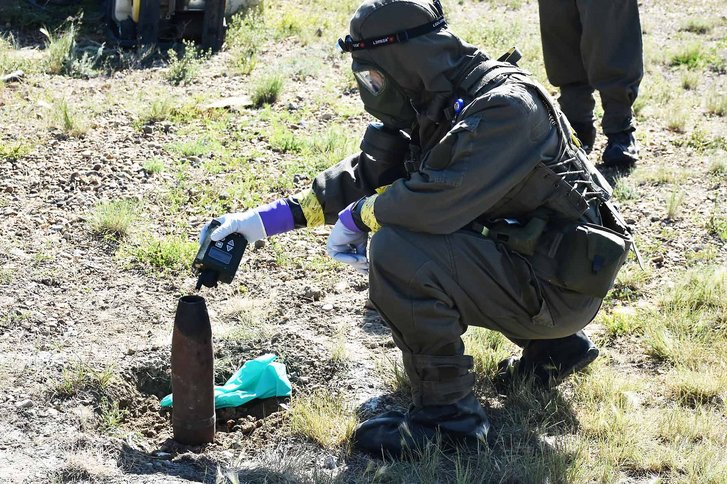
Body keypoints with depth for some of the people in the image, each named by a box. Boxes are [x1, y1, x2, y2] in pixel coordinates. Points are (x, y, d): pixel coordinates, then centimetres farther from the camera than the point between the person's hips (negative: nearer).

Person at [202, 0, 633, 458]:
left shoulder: (506, 108, -23)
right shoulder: (440, 104, 6)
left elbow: (436, 200, -32)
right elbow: (370, 170, 10)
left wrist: (356, 216, -13)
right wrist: (273, 217, 5)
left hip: (559, 287, -9)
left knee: (398, 253, -23)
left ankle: (447, 411, -7)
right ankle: (551, 345, 21)